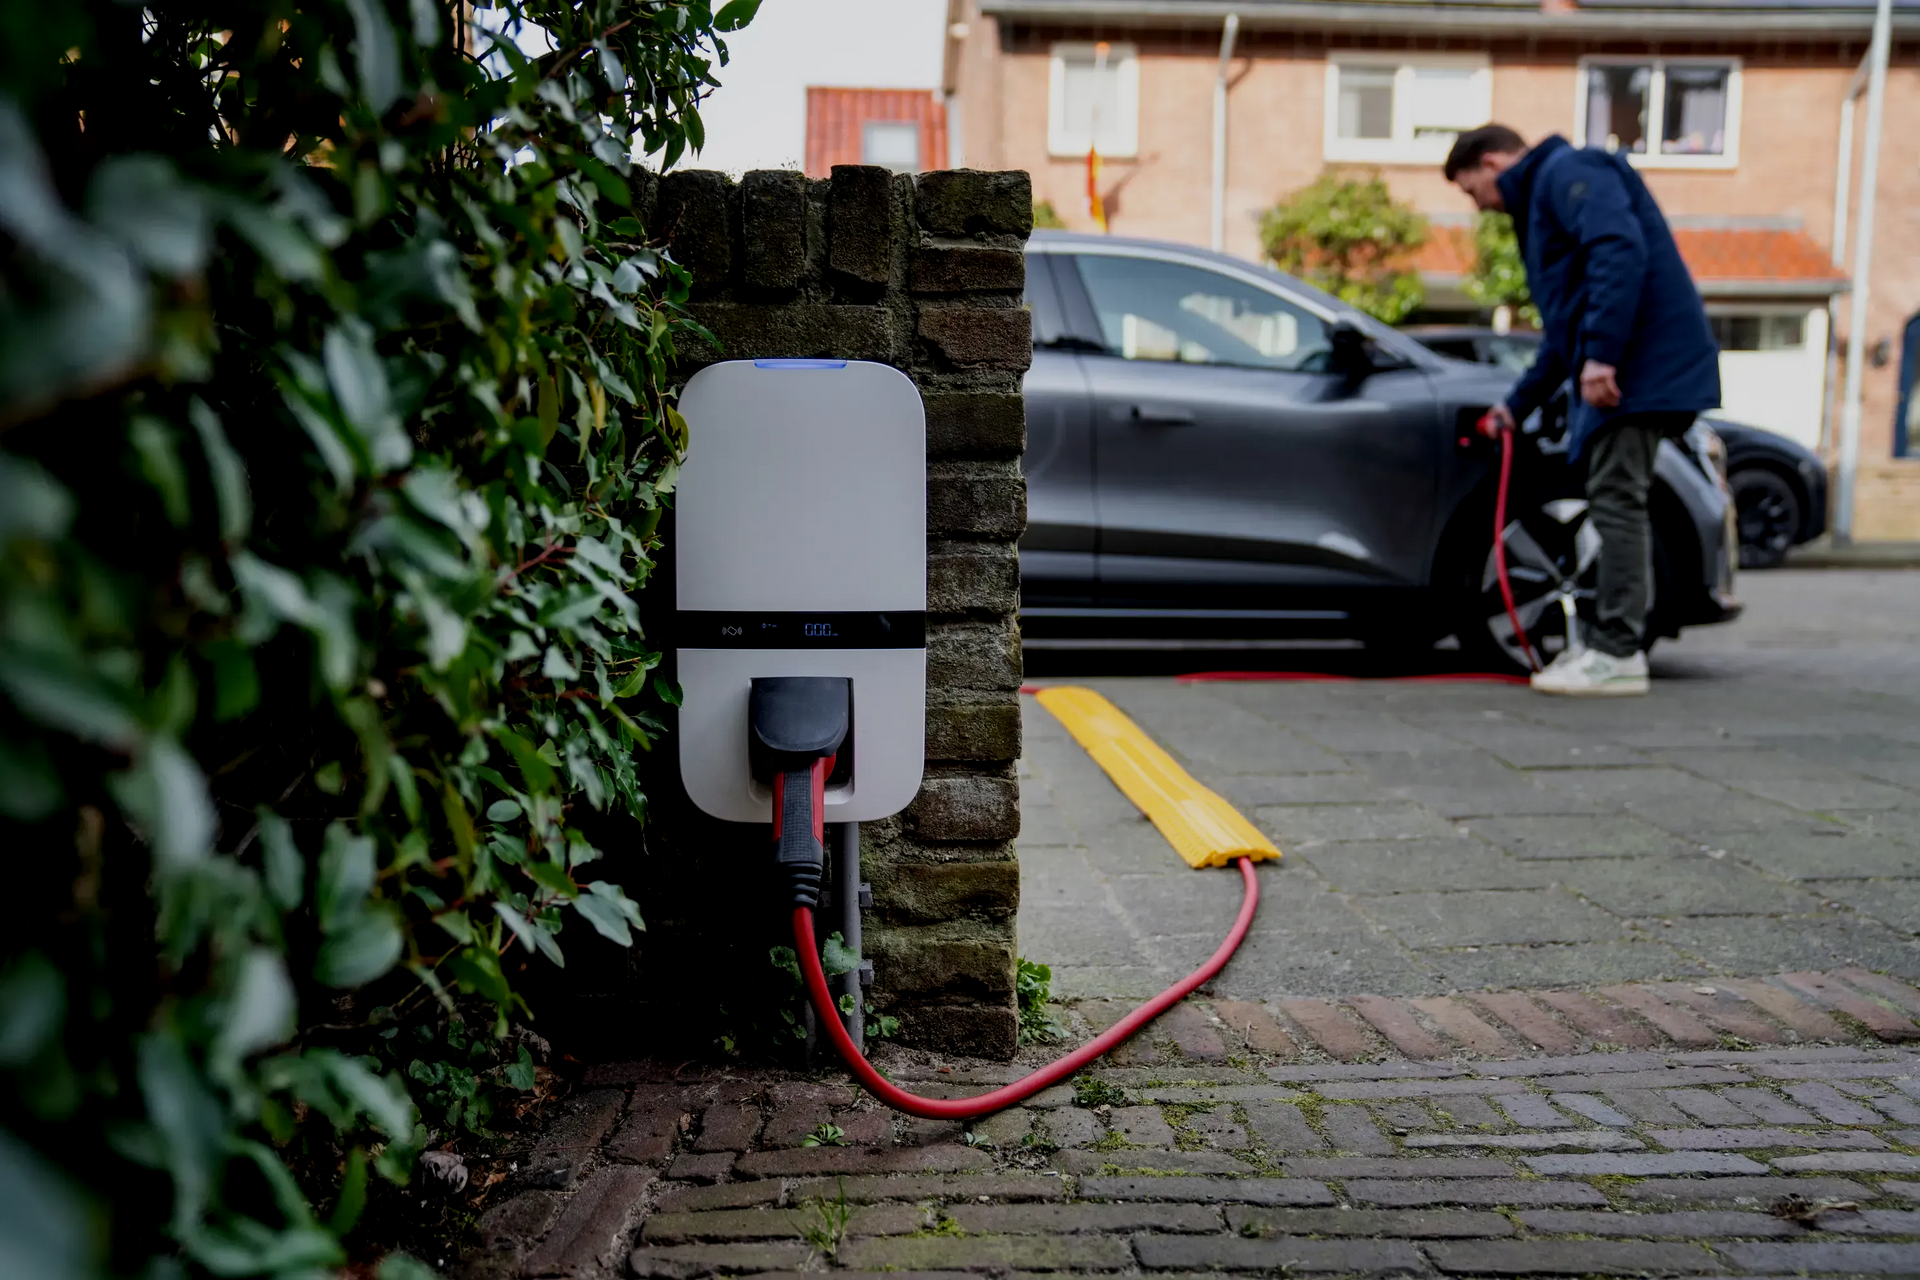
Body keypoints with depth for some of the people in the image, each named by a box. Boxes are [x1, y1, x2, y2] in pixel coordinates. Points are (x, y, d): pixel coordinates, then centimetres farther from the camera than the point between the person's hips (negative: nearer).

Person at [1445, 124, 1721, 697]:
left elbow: (1620, 250, -22)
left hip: (1639, 364, -10)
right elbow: (1563, 327, 33)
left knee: (1617, 501, -10)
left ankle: (1617, 654, -8)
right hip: (1616, 371, 10)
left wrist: (1601, 355, -28)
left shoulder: (1569, 172, -3)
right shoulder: (1540, 200, 28)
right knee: (1617, 503, 11)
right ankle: (1607, 642, 16)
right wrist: (1517, 405, 34)